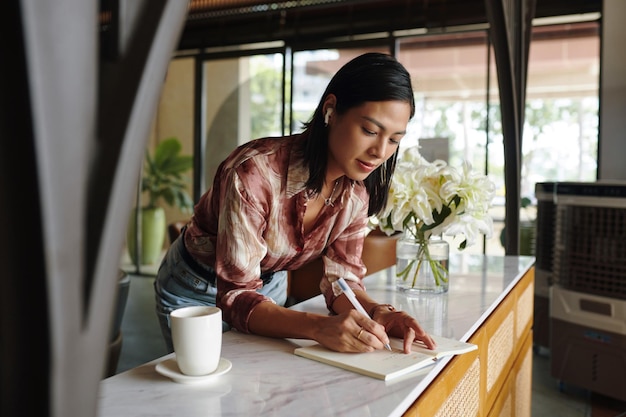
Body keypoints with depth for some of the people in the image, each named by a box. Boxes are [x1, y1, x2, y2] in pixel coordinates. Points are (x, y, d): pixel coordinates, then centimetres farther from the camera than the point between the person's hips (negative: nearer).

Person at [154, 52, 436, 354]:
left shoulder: (357, 189, -15)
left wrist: (376, 312, -32)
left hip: (271, 285, 5)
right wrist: (319, 327, -49)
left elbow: (342, 277, -11)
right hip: (196, 290, -4)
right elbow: (237, 297, -34)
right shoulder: (254, 172, -35)